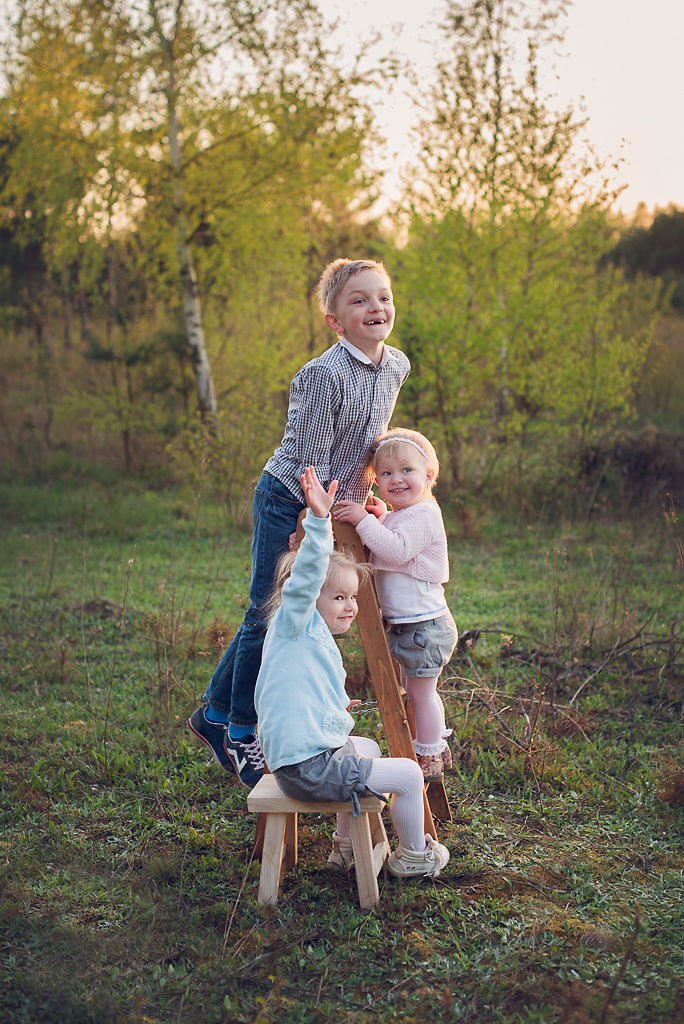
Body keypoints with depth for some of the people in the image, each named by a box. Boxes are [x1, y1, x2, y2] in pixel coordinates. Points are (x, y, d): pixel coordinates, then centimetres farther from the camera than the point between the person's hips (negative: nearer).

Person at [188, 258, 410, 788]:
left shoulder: (398, 365, -1)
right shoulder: (324, 375, -25)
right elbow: (311, 461, -21)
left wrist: (364, 495, 12)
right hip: (290, 502, -7)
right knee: (270, 617, 0)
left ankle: (216, 713, 29)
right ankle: (241, 735, 16)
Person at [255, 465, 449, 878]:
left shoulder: (317, 636, 14)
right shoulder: (295, 623, -13)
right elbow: (304, 577, -30)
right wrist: (318, 520, -40)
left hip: (296, 756, 11)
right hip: (309, 768, -11)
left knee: (367, 748, 36)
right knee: (408, 774, -5)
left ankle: (346, 843, 40)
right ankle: (413, 855, 19)